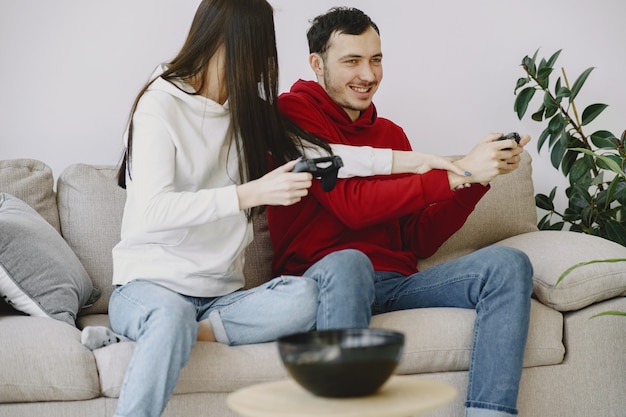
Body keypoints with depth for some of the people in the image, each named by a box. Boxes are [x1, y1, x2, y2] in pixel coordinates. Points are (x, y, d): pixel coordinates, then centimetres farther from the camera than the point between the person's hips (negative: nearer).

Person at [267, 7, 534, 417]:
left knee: (507, 263, -16)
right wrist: (458, 173, -15)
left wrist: (479, 177, 1)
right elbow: (352, 204, -13)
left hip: (396, 282, 6)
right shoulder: (294, 113, 1)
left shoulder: (391, 133, 21)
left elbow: (420, 241, 15)